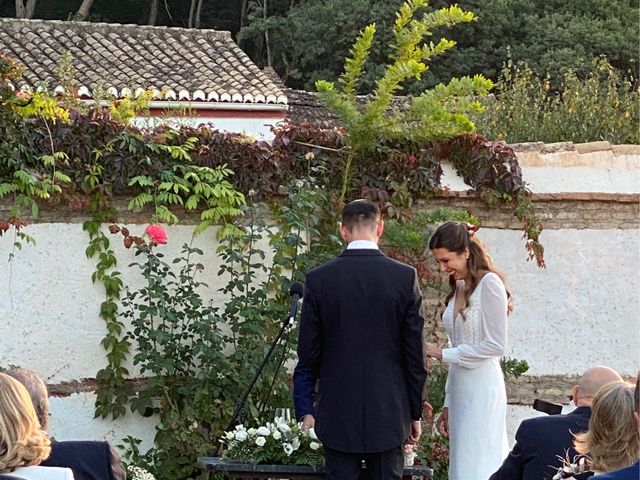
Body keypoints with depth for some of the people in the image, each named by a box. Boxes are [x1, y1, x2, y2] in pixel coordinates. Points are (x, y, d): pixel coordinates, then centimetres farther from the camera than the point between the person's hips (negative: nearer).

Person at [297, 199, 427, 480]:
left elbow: (307, 352, 0)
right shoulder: (405, 277, -5)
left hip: (338, 412, 0)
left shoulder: (319, 278, -4)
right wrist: (415, 413, 7)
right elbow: (415, 354, -2)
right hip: (388, 414, 0)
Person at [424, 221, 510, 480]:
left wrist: (442, 353, -10)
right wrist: (447, 405, 16)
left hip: (482, 390, -8)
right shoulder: (458, 287, 15)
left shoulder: (489, 283, -9)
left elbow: (495, 345, -13)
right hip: (460, 391, 8)